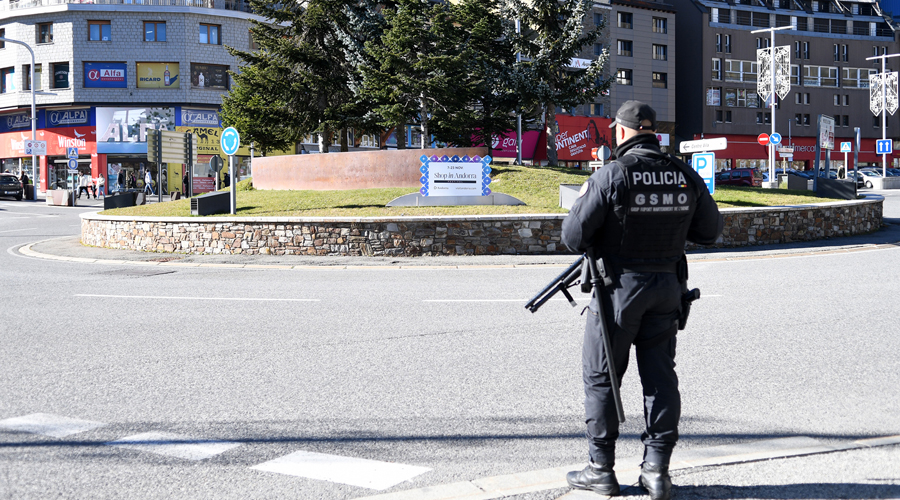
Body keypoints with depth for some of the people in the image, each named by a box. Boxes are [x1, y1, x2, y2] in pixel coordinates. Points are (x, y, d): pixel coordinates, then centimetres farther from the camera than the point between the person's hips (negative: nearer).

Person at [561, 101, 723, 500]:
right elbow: (709, 231, 10)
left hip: (619, 287, -4)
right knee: (660, 377, 10)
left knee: (600, 376, 8)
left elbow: (573, 236, -14)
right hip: (667, 287, 4)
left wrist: (583, 203, 5)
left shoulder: (611, 176, -15)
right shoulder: (686, 177, 1)